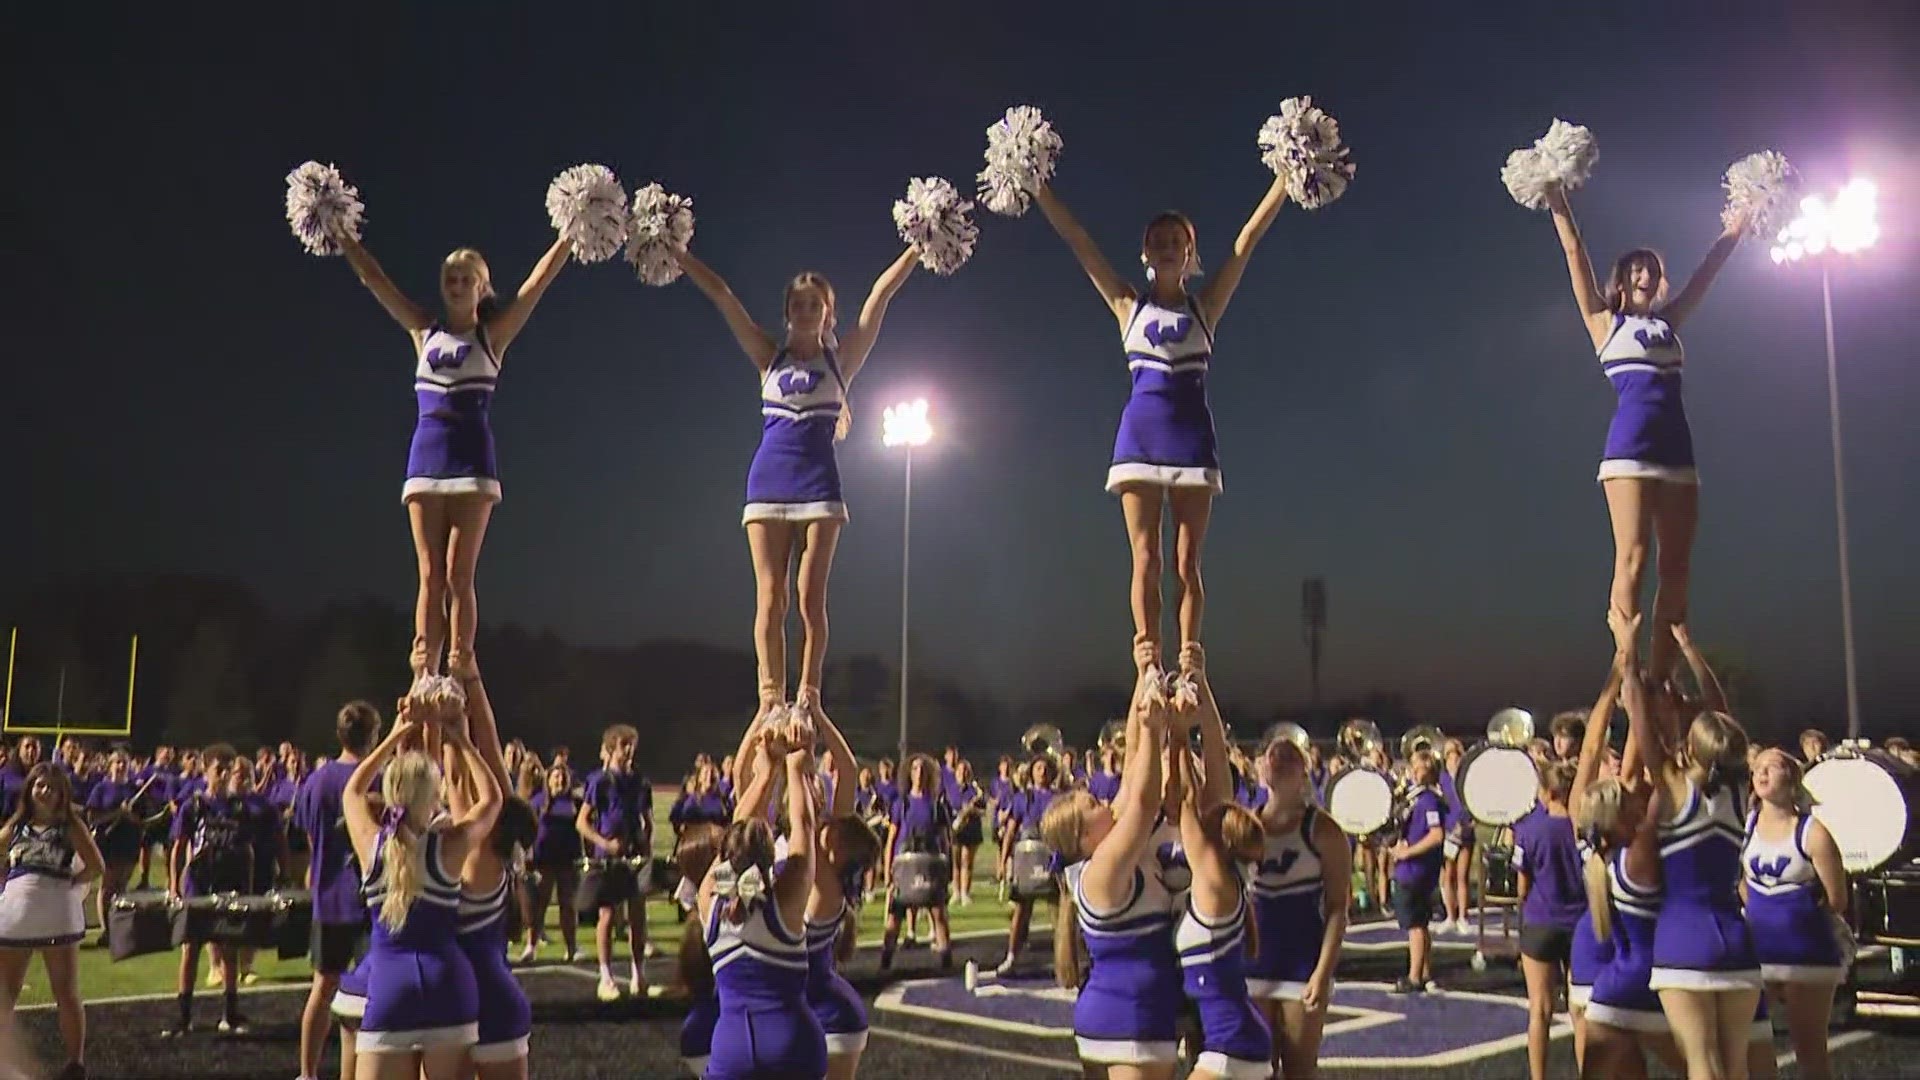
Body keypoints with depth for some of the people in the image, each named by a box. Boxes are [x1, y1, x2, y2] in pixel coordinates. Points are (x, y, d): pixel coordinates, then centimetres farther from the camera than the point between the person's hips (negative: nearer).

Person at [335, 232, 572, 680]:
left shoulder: (492, 335, 5)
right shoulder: (425, 331, 15)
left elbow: (540, 278, -1)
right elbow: (373, 278, 16)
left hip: (471, 461, -3)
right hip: (425, 459, 3)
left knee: (459, 576, -7)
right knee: (430, 576, 1)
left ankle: (460, 677, -7)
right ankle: (423, 677, -2)